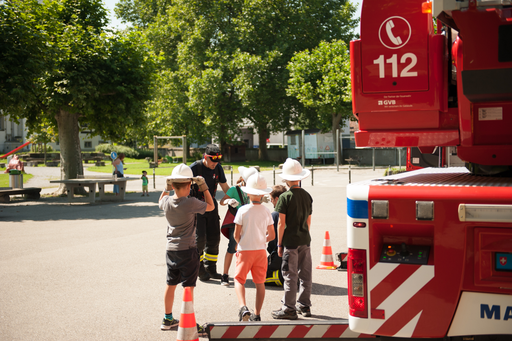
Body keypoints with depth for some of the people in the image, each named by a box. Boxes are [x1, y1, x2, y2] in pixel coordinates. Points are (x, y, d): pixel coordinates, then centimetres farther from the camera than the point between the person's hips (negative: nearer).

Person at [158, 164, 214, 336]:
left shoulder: (167, 202, -1)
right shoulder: (191, 203, -18)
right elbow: (211, 206, -3)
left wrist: (166, 188, 15)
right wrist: (204, 187, 1)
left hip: (171, 249, 6)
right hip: (187, 250, -6)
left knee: (171, 285, 17)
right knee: (188, 287, -1)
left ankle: (168, 319, 30)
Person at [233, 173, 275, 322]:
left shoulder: (243, 210, -11)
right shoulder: (266, 211, -2)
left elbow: (236, 235, -8)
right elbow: (272, 235, 4)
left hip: (245, 250, -3)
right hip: (261, 250, 3)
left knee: (239, 279, 6)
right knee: (260, 283, 10)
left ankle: (243, 308, -15)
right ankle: (256, 314, 15)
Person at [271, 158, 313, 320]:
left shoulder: (285, 197, -11)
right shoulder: (307, 196, 6)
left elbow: (281, 223, -11)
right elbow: (308, 220, 13)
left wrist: (279, 244, -5)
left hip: (290, 240, -6)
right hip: (305, 240, 6)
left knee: (290, 276, 0)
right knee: (305, 274, 12)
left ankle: (289, 309, 5)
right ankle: (304, 306, 21)